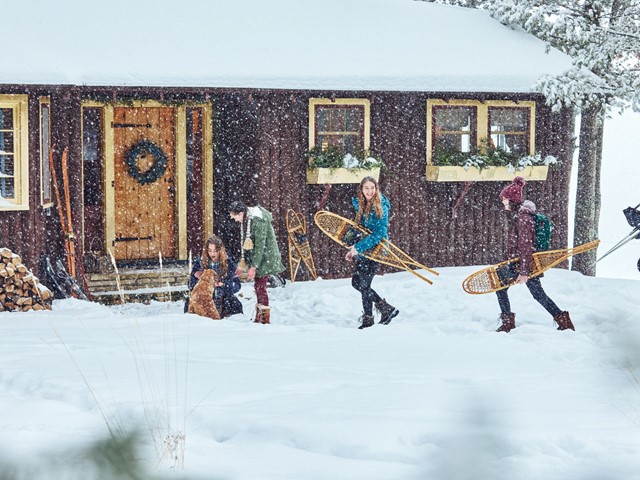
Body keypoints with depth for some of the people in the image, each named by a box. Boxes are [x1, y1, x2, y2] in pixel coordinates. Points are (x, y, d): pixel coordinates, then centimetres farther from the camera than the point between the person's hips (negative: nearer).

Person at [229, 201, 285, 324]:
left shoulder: (258, 221, -23)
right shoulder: (245, 221, 6)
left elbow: (260, 246, -23)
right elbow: (245, 244, 14)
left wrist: (254, 267, -23)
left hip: (266, 257, -9)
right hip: (257, 255, 9)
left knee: (260, 286, -11)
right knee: (258, 285, 11)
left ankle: (265, 317, -7)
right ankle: (259, 317, 18)